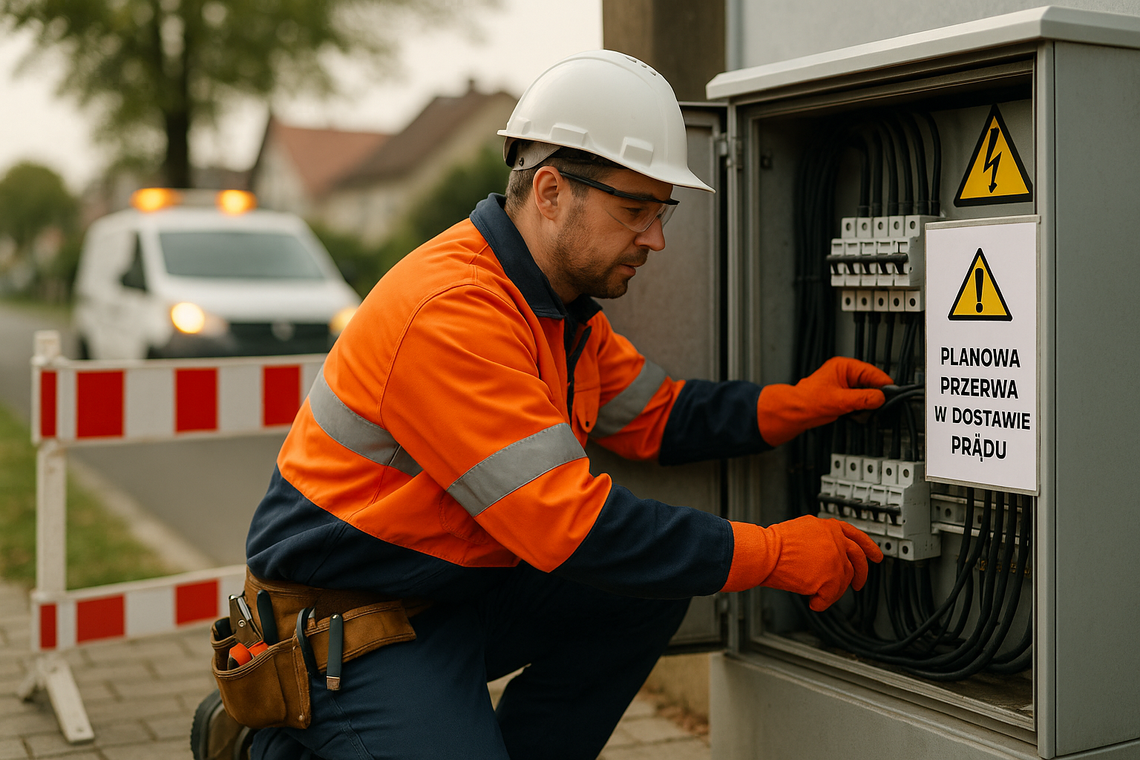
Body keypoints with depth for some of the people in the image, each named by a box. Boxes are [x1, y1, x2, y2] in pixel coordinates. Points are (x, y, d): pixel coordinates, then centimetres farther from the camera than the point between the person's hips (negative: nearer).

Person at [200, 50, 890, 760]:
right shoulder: (449, 311, -28)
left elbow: (656, 416, 11)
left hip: (464, 586, 9)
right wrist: (774, 555, -25)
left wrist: (795, 404, -5)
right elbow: (570, 525, -30)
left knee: (657, 587, -2)